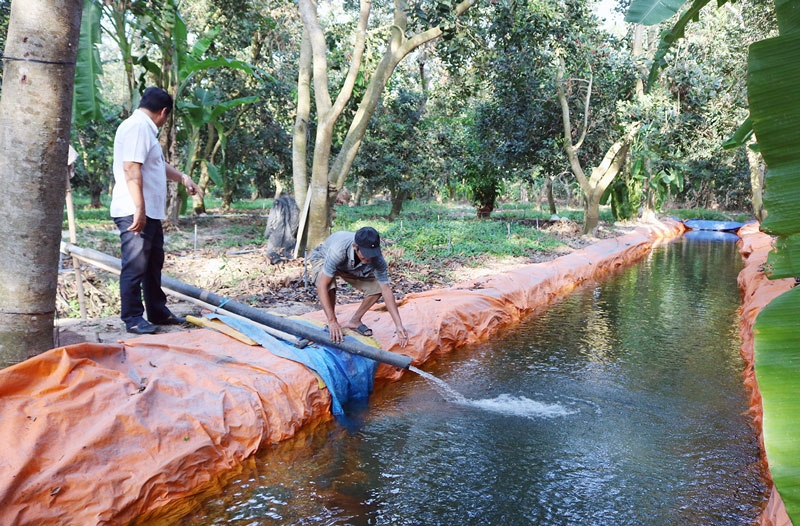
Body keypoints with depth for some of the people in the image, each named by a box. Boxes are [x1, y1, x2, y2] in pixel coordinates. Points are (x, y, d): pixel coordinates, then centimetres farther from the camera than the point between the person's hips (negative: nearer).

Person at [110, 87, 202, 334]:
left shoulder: (144, 128, 19)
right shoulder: (137, 126, -14)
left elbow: (158, 164, 34)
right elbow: (131, 169, -24)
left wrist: (183, 177, 35)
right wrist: (139, 209, -27)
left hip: (150, 212, 11)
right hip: (135, 213, -11)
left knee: (153, 263, 16)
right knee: (135, 266, -5)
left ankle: (157, 312, 25)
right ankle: (133, 318, 2)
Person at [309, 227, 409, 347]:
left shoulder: (376, 258, -32)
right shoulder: (338, 250, -45)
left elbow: (386, 290, -27)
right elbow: (322, 286, -44)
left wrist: (399, 325, -33)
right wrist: (332, 321, -45)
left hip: (352, 267, 4)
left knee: (377, 287, -15)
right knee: (329, 286, -36)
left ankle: (354, 321, 8)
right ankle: (332, 328, -10)